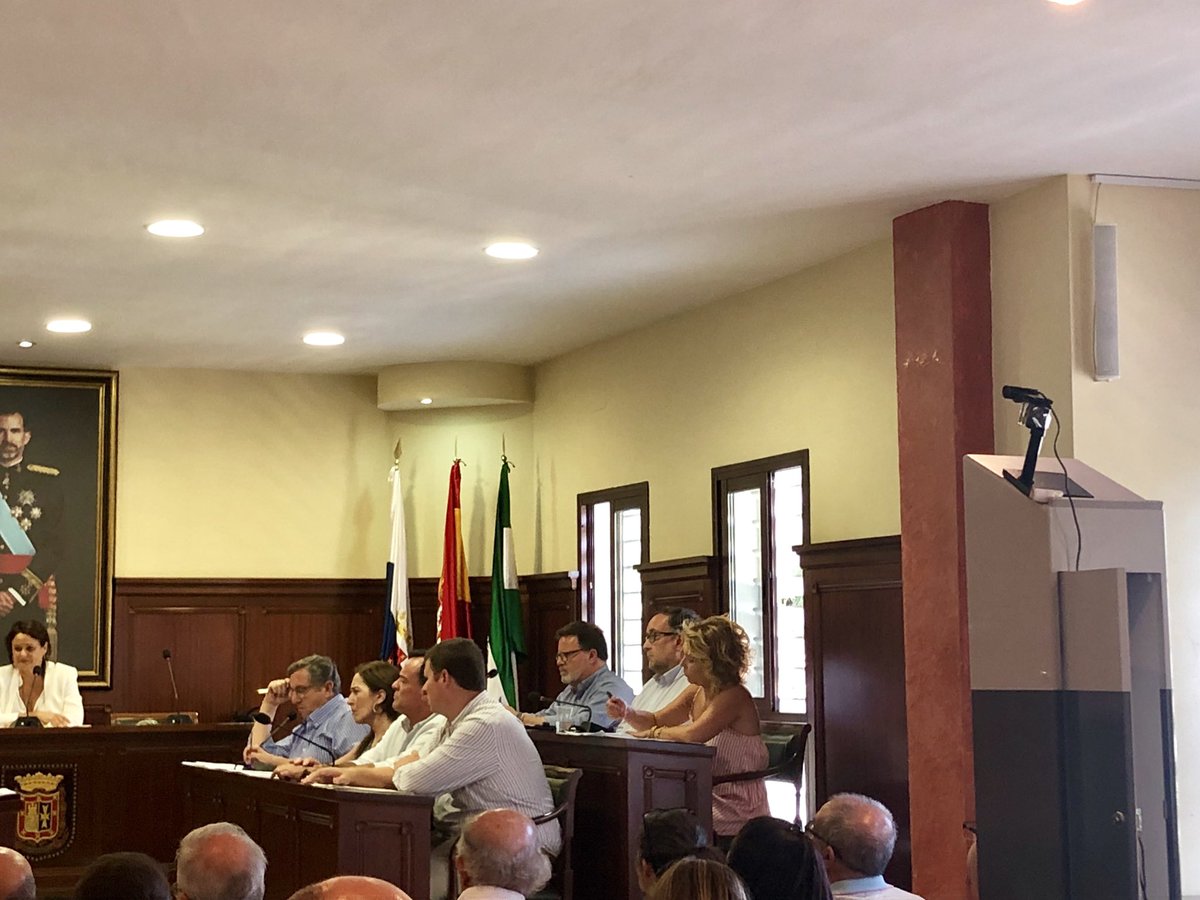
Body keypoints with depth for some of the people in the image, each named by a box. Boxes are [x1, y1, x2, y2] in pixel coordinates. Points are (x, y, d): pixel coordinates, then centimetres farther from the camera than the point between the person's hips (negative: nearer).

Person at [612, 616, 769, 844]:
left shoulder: (735, 697, -18)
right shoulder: (697, 693, 8)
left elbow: (694, 734, -30)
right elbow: (656, 721, 17)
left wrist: (655, 733, -12)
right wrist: (626, 713, -4)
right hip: (708, 802, 7)